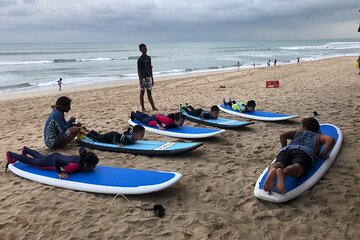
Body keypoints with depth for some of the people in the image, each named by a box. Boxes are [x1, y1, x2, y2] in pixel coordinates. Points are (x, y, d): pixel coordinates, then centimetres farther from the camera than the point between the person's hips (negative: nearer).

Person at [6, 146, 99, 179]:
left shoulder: (84, 157, -22)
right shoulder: (73, 165, -45)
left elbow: (82, 149, -2)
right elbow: (56, 160, -41)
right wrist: (59, 173, -33)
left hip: (57, 156, 6)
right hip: (50, 161, -6)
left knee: (40, 156, 35)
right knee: (31, 161, 21)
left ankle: (25, 149, 61)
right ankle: (11, 155, 42)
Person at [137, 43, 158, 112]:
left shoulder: (149, 58, 10)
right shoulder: (140, 59, -9)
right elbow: (139, 70, -12)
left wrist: (152, 79, 13)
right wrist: (140, 81, -18)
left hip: (148, 77, 6)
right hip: (143, 78, -6)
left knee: (149, 93, 11)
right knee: (142, 93, 2)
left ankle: (153, 107, 14)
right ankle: (143, 108, 8)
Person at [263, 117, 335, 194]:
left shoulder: (298, 132, 41)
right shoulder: (318, 136, 36)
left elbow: (283, 135, 28)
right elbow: (331, 140, 16)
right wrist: (323, 154, 20)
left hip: (288, 149, 3)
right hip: (305, 152, -3)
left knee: (277, 164, -26)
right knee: (298, 167, -33)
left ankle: (272, 171, -63)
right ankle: (283, 172, -68)